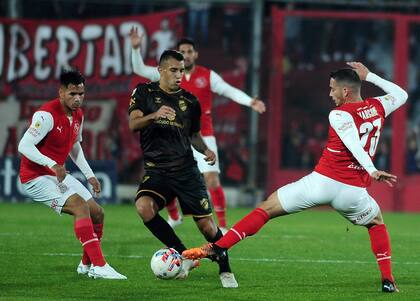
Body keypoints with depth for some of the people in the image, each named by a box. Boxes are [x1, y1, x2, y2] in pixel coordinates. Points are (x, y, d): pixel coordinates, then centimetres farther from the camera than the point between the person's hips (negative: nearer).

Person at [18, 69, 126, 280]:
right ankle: (98, 267, -28)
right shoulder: (47, 115, -22)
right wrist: (52, 164, -35)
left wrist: (89, 175, 15)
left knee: (97, 213, 7)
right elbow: (24, 146, -26)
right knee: (81, 207, -26)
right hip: (36, 177, -9)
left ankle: (86, 265, 25)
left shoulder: (78, 116, 6)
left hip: (59, 175, 9)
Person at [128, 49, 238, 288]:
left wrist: (205, 149, 2)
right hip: (156, 169, -1)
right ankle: (184, 257, -16)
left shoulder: (190, 102, 9)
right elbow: (133, 124, -11)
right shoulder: (144, 93, 3)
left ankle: (225, 271, 20)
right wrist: (154, 115, -31)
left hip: (186, 170, 1)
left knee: (207, 225, -5)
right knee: (144, 207, -30)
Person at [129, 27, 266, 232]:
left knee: (212, 180, -13)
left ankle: (223, 226, -3)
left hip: (202, 137, -2)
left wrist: (250, 102, -23)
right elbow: (139, 69, 0)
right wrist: (136, 48, -15)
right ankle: (174, 217, 30)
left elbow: (230, 91, -7)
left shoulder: (207, 76, -2)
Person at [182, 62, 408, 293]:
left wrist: (372, 171, -34)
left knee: (266, 209, 5)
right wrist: (368, 76, 30)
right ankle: (387, 280, 19)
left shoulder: (339, 114, -6)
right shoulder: (378, 107, 9)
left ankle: (218, 248, -4)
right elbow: (401, 95, 31)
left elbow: (354, 144, -23)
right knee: (376, 223, 33)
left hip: (322, 181, -4)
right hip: (353, 192, 4)